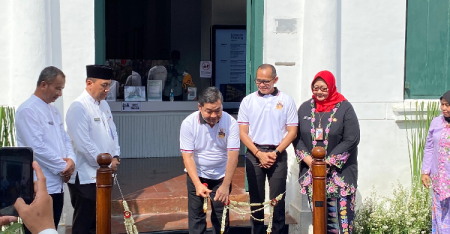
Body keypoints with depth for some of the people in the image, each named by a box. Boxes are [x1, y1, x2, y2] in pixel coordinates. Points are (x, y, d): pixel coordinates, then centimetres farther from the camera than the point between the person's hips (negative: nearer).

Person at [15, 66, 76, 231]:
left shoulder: (53, 110, 15)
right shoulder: (27, 110, -13)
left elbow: (65, 138, 17)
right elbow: (37, 147, -20)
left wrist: (71, 160, -4)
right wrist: (63, 167, -11)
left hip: (57, 183, 8)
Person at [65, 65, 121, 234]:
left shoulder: (104, 104, 9)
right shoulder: (78, 108, -18)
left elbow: (112, 131, 16)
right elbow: (83, 145, -23)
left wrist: (115, 156, 0)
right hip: (85, 177, -8)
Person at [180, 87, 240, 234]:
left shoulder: (230, 123, -17)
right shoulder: (188, 123, -17)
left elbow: (232, 155, -20)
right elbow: (187, 156, -17)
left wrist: (225, 185, -28)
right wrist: (198, 184, -28)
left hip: (221, 176, 0)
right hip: (196, 175, 0)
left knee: (221, 217, 6)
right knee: (196, 216, 2)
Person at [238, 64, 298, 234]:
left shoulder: (286, 101, 2)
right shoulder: (248, 101, 4)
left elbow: (292, 131, 0)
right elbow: (242, 132, 1)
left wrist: (275, 152, -10)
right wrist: (259, 154, -9)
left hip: (278, 154, -1)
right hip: (254, 154, 1)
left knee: (277, 199, 0)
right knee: (256, 198, 7)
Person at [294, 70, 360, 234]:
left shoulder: (344, 108, -2)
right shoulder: (305, 108, 9)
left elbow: (351, 139, -9)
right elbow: (297, 137, 8)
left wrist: (328, 162, -13)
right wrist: (307, 159, -7)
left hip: (340, 172, -3)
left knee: (344, 213, -6)